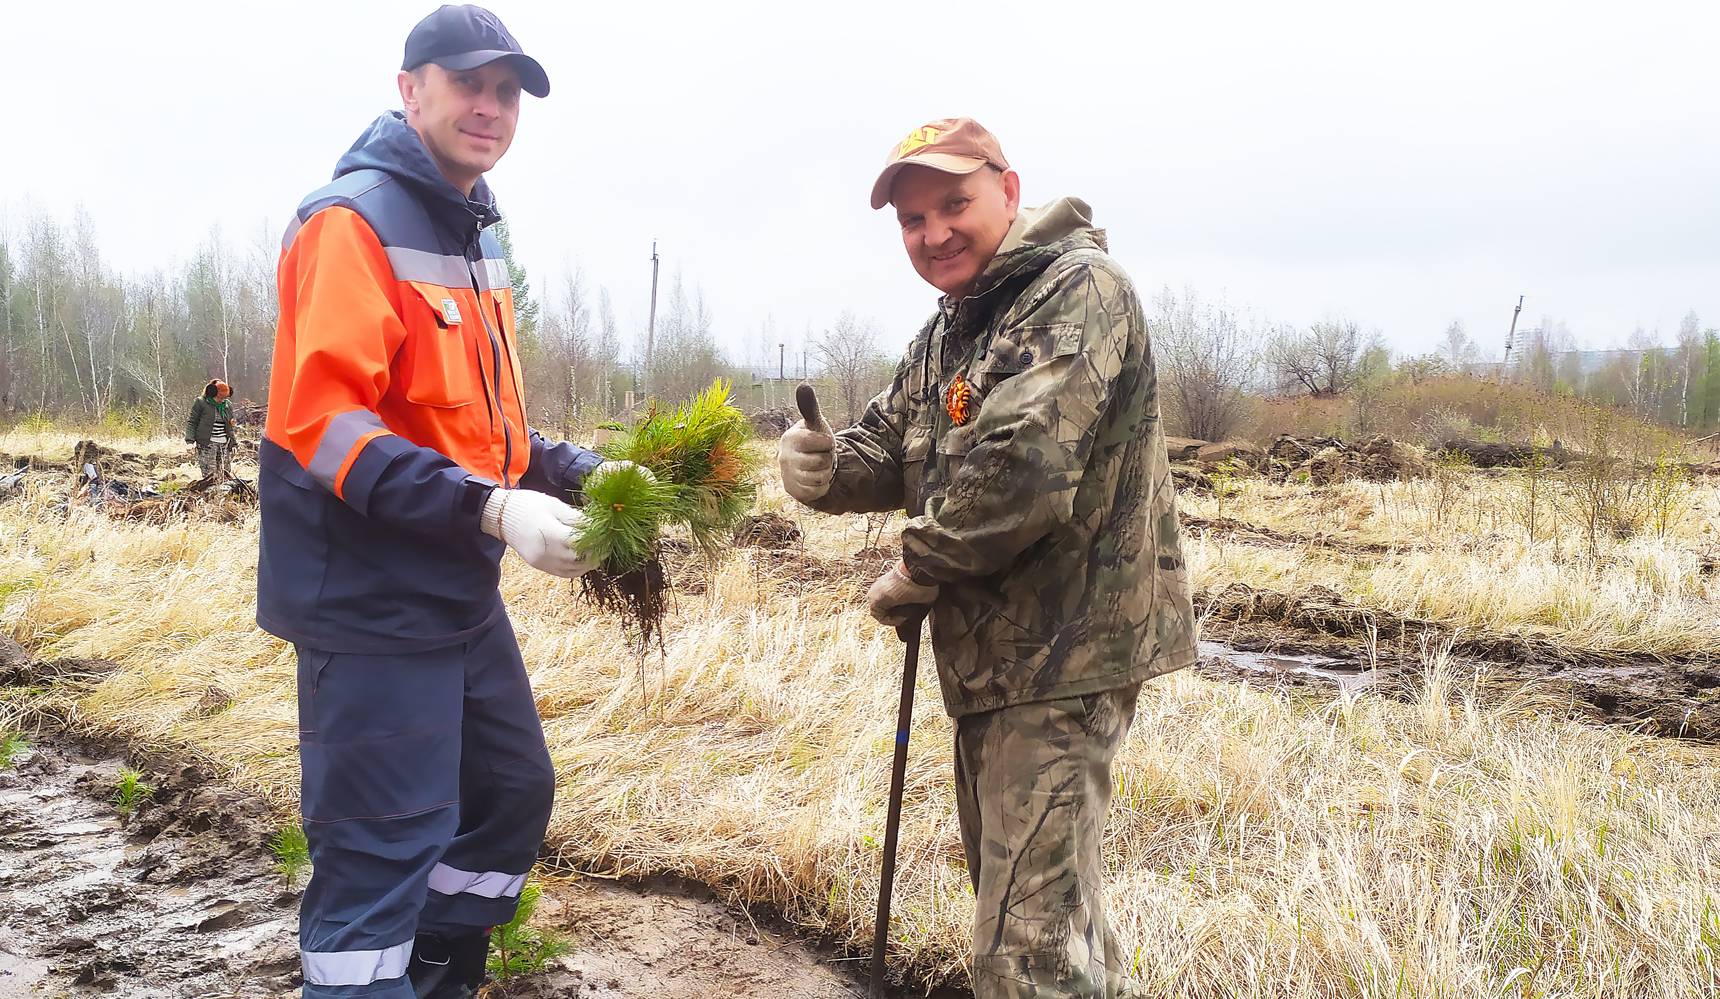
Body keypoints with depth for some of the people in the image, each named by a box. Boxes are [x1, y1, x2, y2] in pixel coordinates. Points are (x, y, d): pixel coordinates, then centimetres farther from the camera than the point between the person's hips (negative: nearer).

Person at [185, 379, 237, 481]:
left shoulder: (228, 405, 14)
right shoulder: (200, 402, -1)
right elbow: (191, 422, 0)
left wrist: (234, 443, 17)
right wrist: (190, 440, -10)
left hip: (224, 444, 5)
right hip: (207, 444, -5)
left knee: (226, 476, 2)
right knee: (210, 476, -10)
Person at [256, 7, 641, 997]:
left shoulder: (476, 232, 14)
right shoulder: (352, 221, -14)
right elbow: (323, 421, -23)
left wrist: (577, 472, 4)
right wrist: (491, 511, -29)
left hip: (462, 595, 10)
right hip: (372, 604, -10)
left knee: (516, 790, 20)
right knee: (383, 846, -3)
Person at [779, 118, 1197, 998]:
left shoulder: (1078, 291, -16)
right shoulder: (950, 327, 14)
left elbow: (1021, 471, -28)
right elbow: (893, 449, 12)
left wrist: (917, 573, -13)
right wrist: (825, 468, -11)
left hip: (1064, 655, -10)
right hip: (992, 652, 10)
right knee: (1031, 893, 24)